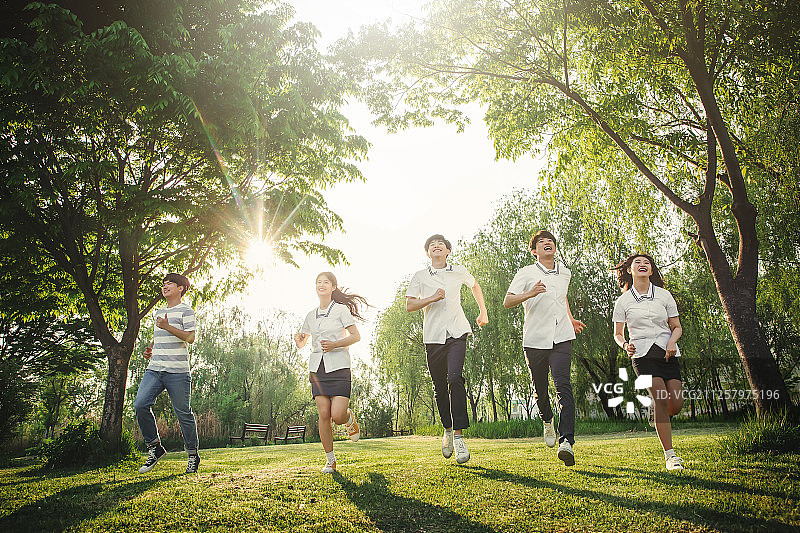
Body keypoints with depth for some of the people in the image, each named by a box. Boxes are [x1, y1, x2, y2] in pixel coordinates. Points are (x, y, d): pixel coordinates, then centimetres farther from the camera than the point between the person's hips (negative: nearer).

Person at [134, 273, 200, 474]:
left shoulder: (185, 311, 0)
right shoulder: (159, 312, 22)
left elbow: (190, 337, -10)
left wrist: (168, 327, -20)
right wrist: (151, 348, 15)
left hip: (177, 372, -6)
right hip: (154, 370, 6)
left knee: (183, 412, -2)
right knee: (140, 405, -12)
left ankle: (193, 455, 13)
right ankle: (154, 447, 4)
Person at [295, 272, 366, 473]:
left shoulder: (341, 309, 0)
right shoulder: (311, 315, 15)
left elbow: (356, 336, -3)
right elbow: (301, 343, 22)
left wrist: (334, 345, -17)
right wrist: (298, 339, -2)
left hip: (338, 366, -4)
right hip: (317, 368, 4)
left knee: (338, 415, -14)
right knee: (323, 415, -4)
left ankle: (350, 419, 23)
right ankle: (330, 460, 8)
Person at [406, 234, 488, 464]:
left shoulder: (459, 272, 11)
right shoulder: (420, 276, 8)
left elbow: (475, 286, 31)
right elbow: (409, 305, 1)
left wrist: (483, 312, 31)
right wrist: (432, 298, -12)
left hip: (456, 333, -1)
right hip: (433, 337, 1)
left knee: (455, 379, -20)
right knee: (439, 387, 6)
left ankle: (458, 434, -19)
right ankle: (447, 429, 27)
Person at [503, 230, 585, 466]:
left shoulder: (565, 273, 17)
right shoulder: (526, 273, 3)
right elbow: (507, 302, -6)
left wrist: (571, 319, 36)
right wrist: (529, 294, -21)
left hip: (561, 338, 1)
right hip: (534, 339, -1)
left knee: (563, 385, -16)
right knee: (540, 388, 8)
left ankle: (566, 441, -25)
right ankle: (547, 421, 40)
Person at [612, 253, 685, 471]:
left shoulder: (664, 295, 8)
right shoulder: (623, 301, 4)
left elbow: (677, 327, 12)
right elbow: (617, 333, 10)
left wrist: (672, 342, -8)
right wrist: (625, 345, -12)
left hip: (667, 352, 2)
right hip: (642, 354, -2)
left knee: (676, 404, -8)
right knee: (661, 399, -19)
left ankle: (661, 420, 30)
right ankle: (670, 454, -10)